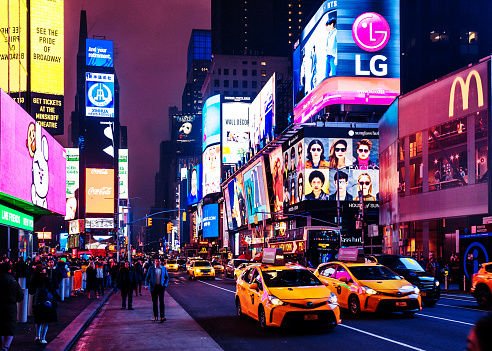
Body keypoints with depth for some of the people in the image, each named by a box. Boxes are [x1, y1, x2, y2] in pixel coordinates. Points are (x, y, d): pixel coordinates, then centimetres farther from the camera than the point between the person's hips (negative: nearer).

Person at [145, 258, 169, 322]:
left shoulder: (164, 268, 6)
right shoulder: (151, 268, 3)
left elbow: (167, 277, 14)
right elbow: (147, 277, 3)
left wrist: (165, 284, -1)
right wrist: (146, 285, -11)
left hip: (161, 287, 0)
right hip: (153, 287, 0)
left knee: (161, 301, -9)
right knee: (154, 302, 6)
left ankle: (162, 317, -15)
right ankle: (155, 316, 14)